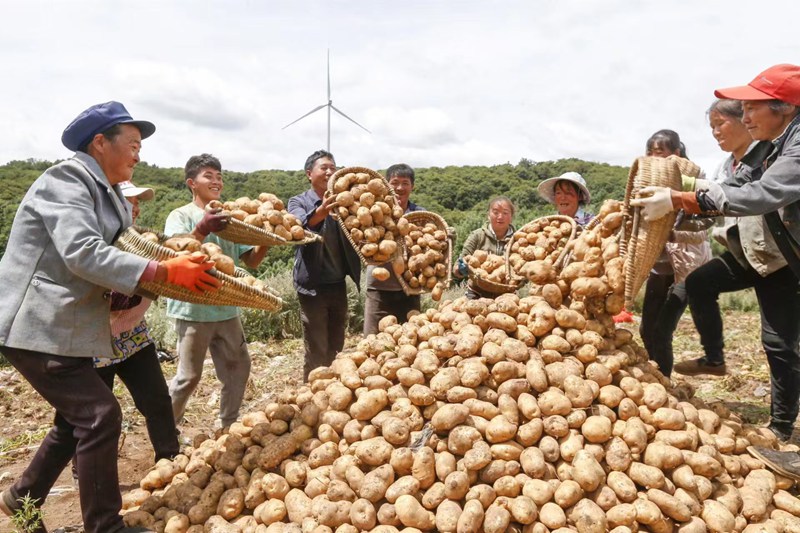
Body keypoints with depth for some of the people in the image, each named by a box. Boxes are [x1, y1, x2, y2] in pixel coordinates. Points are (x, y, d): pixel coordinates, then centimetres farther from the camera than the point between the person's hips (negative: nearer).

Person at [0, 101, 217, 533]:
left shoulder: (107, 193, 13)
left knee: (77, 418, 18)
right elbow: (83, 254, -28)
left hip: (62, 326, 10)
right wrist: (165, 272, -30)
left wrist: (177, 257, -1)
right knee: (99, 415, -10)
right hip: (36, 326, -10)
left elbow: (115, 252, 13)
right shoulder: (66, 179, -15)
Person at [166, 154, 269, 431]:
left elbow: (251, 261, 8)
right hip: (193, 309, -6)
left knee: (238, 367, 12)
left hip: (226, 308, 6)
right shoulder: (181, 216, -6)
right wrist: (202, 230, -40)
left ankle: (227, 427, 28)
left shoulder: (227, 218, 11)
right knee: (189, 376, -1)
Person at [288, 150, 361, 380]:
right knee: (316, 355, 0)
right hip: (313, 286, -5)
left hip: (338, 285, 5)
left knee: (335, 350, 14)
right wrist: (321, 212, -49)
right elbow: (302, 224, -26)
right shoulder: (299, 202, -3)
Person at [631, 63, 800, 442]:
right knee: (698, 284, 7)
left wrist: (678, 199, -39)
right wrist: (673, 197, -13)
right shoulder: (766, 147, 1)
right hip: (753, 249, 8)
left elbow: (760, 196, -37)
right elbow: (735, 188, 0)